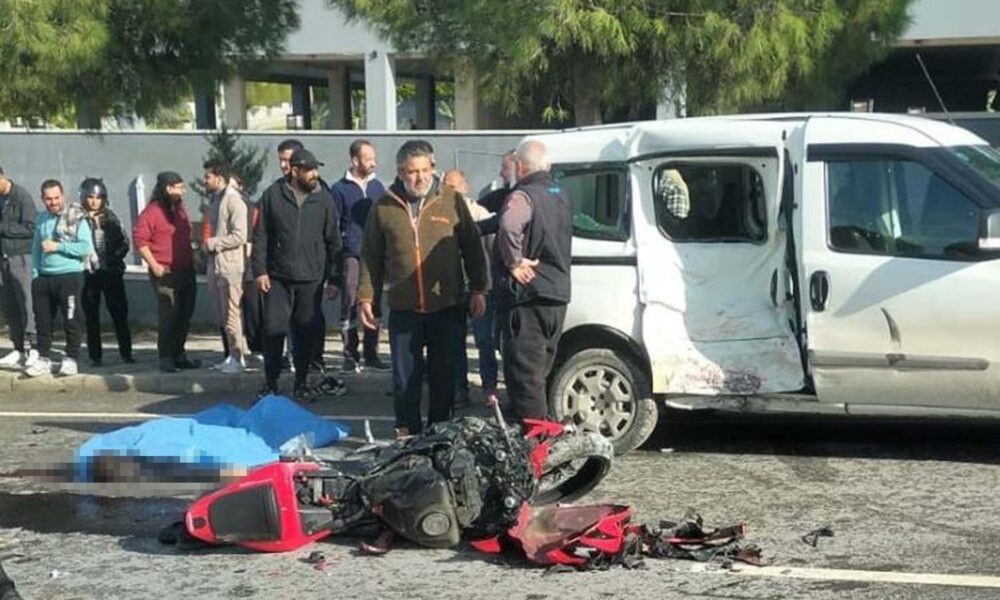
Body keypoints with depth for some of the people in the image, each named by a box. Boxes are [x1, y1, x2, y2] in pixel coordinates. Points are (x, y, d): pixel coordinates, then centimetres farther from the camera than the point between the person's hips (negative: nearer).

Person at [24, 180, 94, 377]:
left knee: (71, 320, 0)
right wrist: (35, 274, 6)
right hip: (44, 278, 5)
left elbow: (86, 247, -14)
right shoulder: (42, 220, 13)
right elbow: (36, 249, 16)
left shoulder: (76, 218, -5)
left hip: (69, 276, -5)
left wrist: (58, 246, -15)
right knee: (43, 320, 8)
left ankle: (71, 359, 9)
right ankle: (43, 359, 16)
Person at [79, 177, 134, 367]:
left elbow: (124, 242, 8)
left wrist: (114, 258, -6)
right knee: (91, 316, 4)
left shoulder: (110, 217, 8)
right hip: (89, 273, -2)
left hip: (111, 271, 2)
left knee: (119, 312, 2)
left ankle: (126, 353, 8)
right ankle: (95, 356, 11)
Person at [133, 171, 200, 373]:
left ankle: (179, 355, 18)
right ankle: (166, 358, -3)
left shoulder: (180, 209, 17)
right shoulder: (152, 211, -9)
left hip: (186, 271, 8)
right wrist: (154, 265, -15)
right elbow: (139, 239, -14)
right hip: (166, 274, -8)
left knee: (184, 316, 10)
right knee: (169, 316, -8)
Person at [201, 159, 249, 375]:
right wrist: (207, 244, 7)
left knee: (231, 315, -7)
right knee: (224, 315, 13)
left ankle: (237, 358, -1)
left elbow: (239, 236, -19)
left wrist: (213, 243, -14)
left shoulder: (234, 201, -12)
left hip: (230, 266, -9)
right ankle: (233, 355, 20)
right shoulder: (215, 199, 16)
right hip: (216, 265, 9)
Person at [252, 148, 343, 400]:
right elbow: (260, 236, 3)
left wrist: (334, 278, 3)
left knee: (308, 332, 7)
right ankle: (270, 383, 12)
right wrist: (260, 270, -4)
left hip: (311, 278, 1)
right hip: (277, 277, -1)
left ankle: (301, 383, 20)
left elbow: (333, 242, 6)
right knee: (273, 330, 0)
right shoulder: (273, 195, 0)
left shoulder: (324, 198, 3)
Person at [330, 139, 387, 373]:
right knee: (349, 304, -4)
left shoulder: (378, 187, 11)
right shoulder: (340, 189, 0)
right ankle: (350, 355, 2)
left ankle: (371, 354, 14)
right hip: (351, 255, -4)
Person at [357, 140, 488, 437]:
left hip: (447, 305, 0)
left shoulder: (452, 201, 2)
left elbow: (472, 248, 6)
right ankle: (407, 434, 17)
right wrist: (366, 297, 2)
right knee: (405, 377, 5)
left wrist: (478, 290, 0)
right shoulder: (384, 207, 4)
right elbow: (371, 257, 9)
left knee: (444, 375, 8)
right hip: (404, 309, 0)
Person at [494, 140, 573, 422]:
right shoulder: (561, 195, 15)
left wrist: (514, 263, -23)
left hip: (527, 294, -8)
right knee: (540, 371, 19)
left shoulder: (523, 196, -14)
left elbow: (510, 226, -36)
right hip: (558, 294, 8)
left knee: (524, 374, -4)